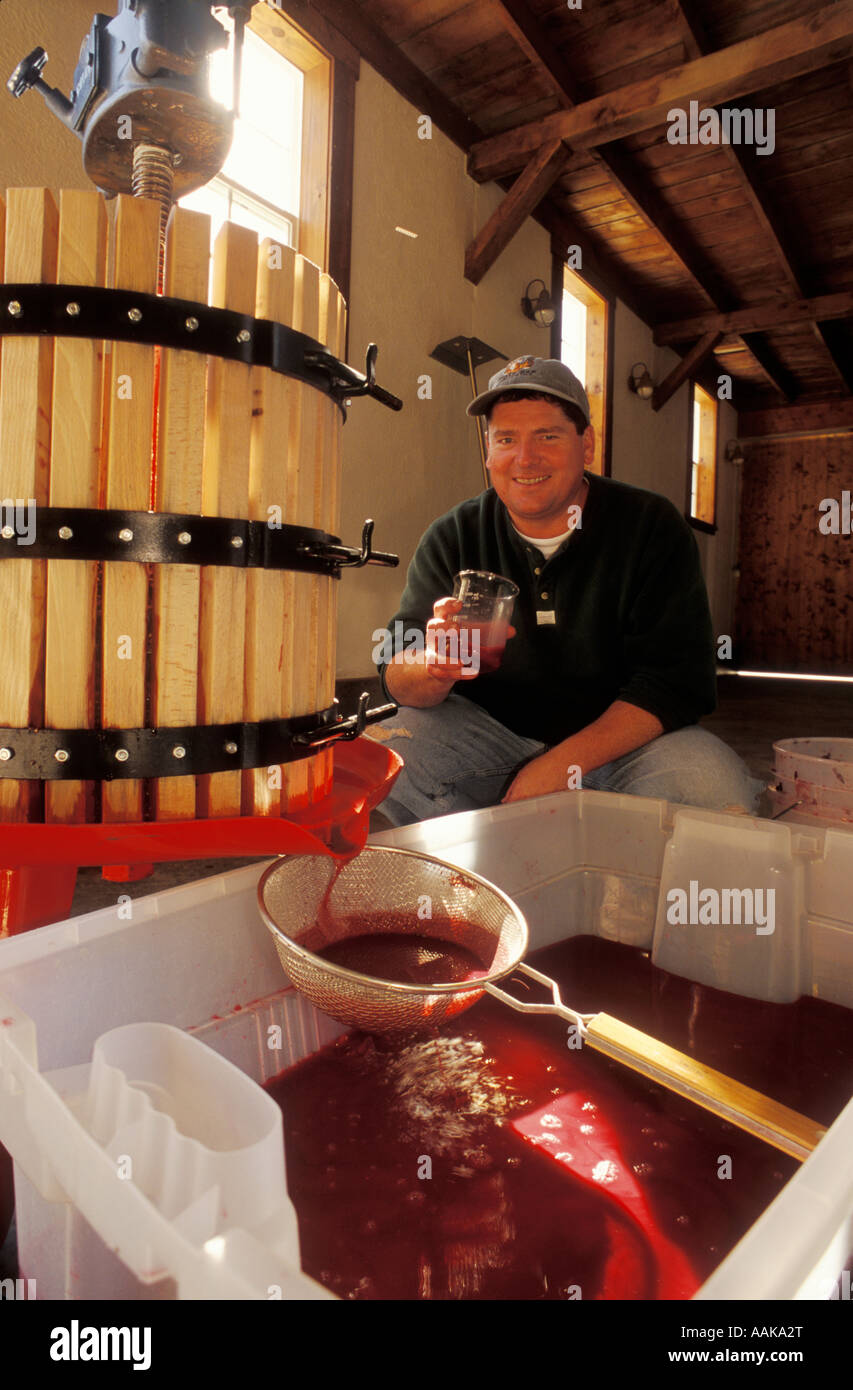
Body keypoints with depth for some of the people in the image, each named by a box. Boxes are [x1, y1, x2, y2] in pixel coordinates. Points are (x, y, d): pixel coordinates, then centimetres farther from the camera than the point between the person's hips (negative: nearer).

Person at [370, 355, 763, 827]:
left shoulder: (652, 528, -7)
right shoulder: (453, 537, -2)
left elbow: (676, 681, -14)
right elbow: (398, 679, -7)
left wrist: (563, 764, -26)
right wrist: (436, 666, -34)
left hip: (623, 735, -1)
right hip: (490, 729, 2)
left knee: (718, 790, -30)